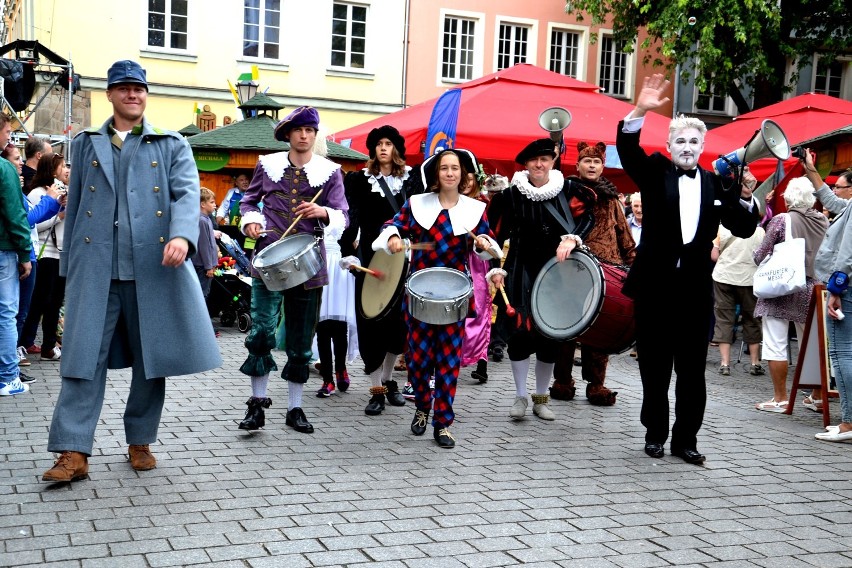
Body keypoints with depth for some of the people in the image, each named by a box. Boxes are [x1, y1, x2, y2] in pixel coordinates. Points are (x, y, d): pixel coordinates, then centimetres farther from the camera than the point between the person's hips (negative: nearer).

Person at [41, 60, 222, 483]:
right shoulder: (86, 144, 17)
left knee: (151, 358, 6)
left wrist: (182, 235, -25)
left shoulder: (172, 145, 10)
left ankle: (140, 441, 20)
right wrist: (70, 265, 12)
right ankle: (74, 452, -5)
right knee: (84, 356, -6)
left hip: (153, 265, 0)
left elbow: (187, 193, -5)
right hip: (96, 267, 1)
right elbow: (74, 206, 17)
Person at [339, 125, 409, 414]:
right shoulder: (361, 180, 3)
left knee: (399, 321, 7)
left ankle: (387, 379, 26)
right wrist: (346, 252, -20)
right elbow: (352, 218, -7)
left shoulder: (411, 179, 10)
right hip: (372, 259, -2)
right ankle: (377, 390, 4)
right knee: (373, 322, -3)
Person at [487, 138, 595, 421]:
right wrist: (496, 269, -6)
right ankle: (520, 397, 11)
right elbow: (496, 235, 2)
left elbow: (586, 215, -11)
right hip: (521, 275, -1)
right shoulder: (511, 195, 1)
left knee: (550, 335, 5)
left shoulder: (568, 191, 2)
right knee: (520, 332, -5)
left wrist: (571, 239, -28)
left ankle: (541, 398, 20)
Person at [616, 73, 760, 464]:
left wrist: (745, 196, -12)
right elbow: (627, 148, -16)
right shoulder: (655, 172, 2)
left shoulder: (715, 184, 6)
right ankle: (655, 434, 21)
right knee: (655, 368, 8)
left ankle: (685, 439, 17)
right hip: (654, 285, -1)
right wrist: (640, 111, -31)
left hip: (696, 288, 2)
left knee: (692, 370, 6)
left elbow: (743, 230, 5)